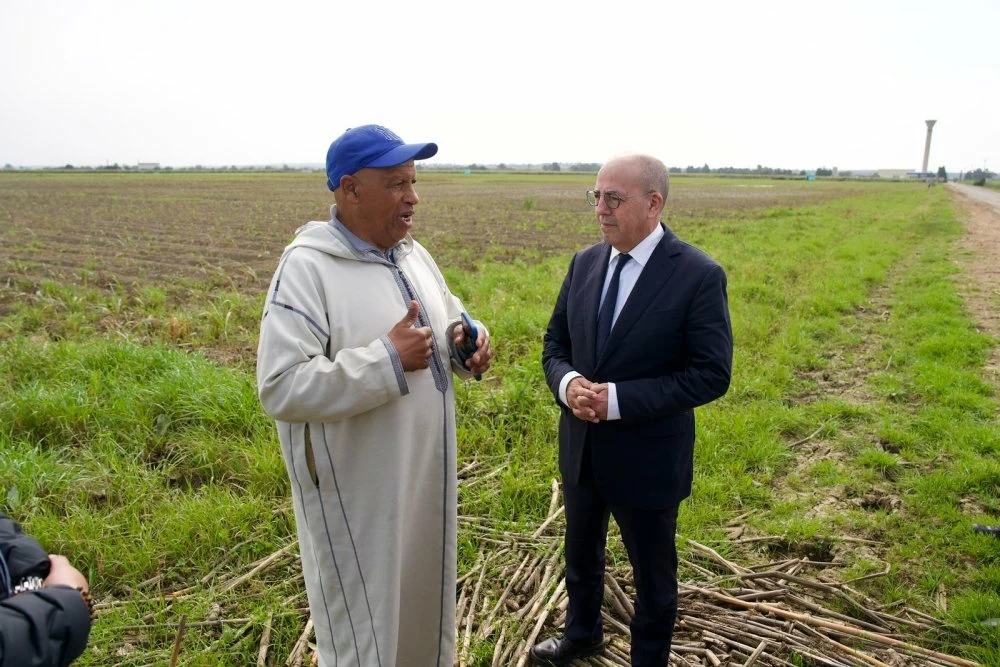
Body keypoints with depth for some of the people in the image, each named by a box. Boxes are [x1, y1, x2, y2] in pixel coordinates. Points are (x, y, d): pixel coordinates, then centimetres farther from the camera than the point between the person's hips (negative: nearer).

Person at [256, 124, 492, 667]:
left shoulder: (412, 254, 5)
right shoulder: (307, 267, -19)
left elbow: (446, 319, 18)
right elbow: (281, 388, -25)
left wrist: (466, 339, -5)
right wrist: (387, 361, -28)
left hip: (425, 474, 7)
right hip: (359, 490, -7)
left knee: (425, 594, 25)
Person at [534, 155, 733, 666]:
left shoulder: (699, 275, -17)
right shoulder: (585, 263, -1)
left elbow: (711, 374, -18)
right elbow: (556, 343, 6)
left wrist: (618, 399, -26)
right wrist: (567, 383, -17)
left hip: (646, 457, -5)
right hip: (580, 446, 6)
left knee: (652, 575, 17)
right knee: (581, 556, 27)